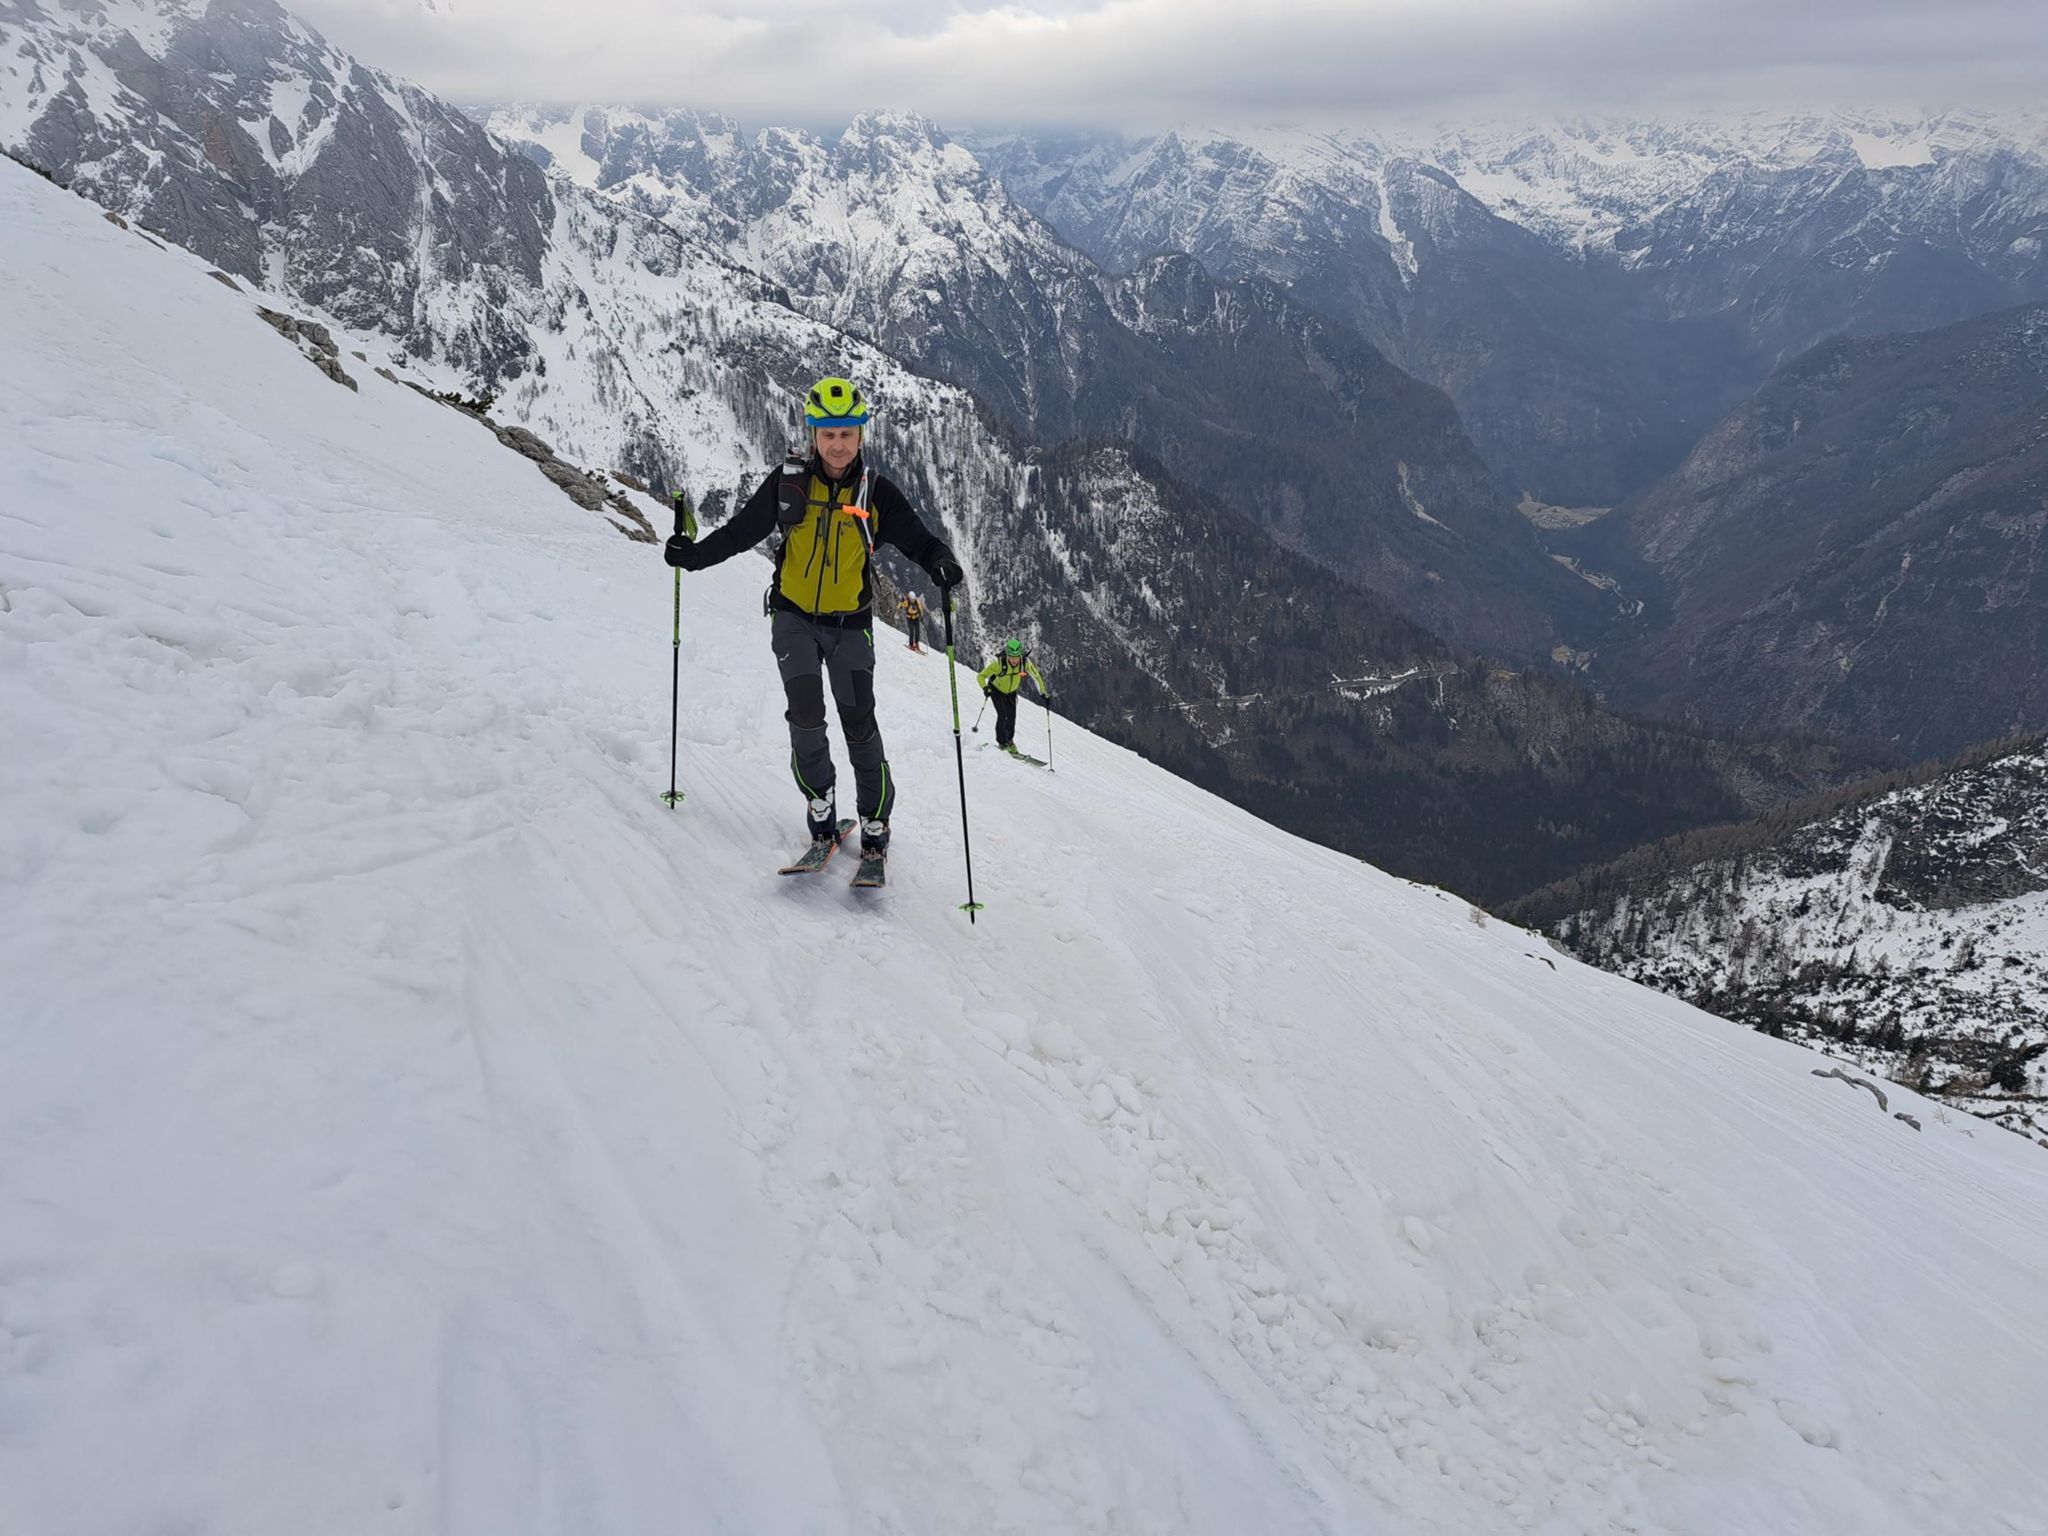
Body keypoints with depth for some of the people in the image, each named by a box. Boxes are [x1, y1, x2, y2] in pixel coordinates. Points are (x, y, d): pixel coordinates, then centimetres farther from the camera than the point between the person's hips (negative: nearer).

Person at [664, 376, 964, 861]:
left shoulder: (877, 492, -4)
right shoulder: (790, 481, -3)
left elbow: (917, 539, -6)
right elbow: (742, 529, 1)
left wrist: (942, 563, -28)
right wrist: (695, 554, -14)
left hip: (849, 624, 0)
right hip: (794, 617, 0)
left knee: (859, 722, -4)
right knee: (806, 714, -13)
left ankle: (876, 819, 11)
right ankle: (819, 800, 9)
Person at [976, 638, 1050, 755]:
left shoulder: (1025, 662, -29)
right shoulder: (999, 662, -37)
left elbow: (1036, 676, -12)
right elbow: (980, 676, -31)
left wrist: (1044, 693, -11)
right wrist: (985, 688, -49)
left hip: (1011, 691, 3)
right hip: (996, 689, -3)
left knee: (1012, 717, -1)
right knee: (1002, 714, -16)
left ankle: (1009, 740, 24)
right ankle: (1002, 742, 2)